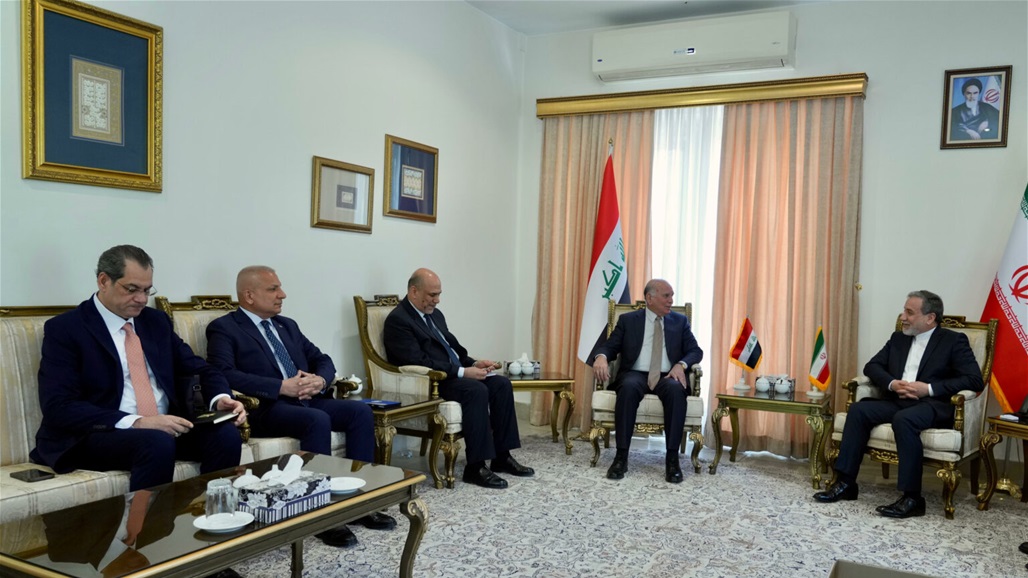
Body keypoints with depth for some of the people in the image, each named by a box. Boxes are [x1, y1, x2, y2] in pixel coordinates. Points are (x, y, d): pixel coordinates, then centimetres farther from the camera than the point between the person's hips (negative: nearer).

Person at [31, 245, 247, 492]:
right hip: (98, 435, -5)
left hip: (166, 426, 5)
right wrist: (136, 422, -24)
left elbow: (199, 369, 16)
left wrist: (220, 398, -8)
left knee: (226, 435, -22)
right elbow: (59, 407, -13)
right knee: (157, 443, -36)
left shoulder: (156, 320, 14)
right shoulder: (64, 329, -3)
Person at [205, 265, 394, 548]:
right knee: (318, 420, -33)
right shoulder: (224, 328, -1)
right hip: (266, 408, -7)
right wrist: (282, 387, -21)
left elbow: (322, 359, 18)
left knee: (360, 410, -16)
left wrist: (320, 380, -7)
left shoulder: (287, 325, 21)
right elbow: (225, 375, -17)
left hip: (307, 400, 7)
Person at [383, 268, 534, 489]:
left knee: (501, 384, -9)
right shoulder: (397, 320, -11)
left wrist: (473, 363, 1)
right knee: (477, 390, -31)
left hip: (454, 374, 9)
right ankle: (475, 467, -25)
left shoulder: (435, 314, 18)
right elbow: (418, 361, -21)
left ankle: (502, 456, -4)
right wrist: (463, 372, -22)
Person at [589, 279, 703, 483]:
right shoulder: (628, 320, 11)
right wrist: (601, 357, -21)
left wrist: (681, 365, -14)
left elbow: (695, 351, 8)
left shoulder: (680, 321, 15)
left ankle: (672, 458, -30)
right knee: (629, 387, -37)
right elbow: (609, 346, 4)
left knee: (676, 390, -35)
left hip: (668, 376, 1)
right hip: (636, 375, -1)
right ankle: (621, 456, -31)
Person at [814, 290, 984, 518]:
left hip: (933, 405, -5)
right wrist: (892, 384, -7)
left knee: (903, 419, -37)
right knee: (858, 409, -21)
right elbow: (872, 366, 15)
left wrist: (929, 388, -18)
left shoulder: (954, 341, 2)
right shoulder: (898, 338, 18)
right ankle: (845, 482, -18)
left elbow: (975, 380, -8)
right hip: (897, 401, 6)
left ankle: (912, 497, -30)